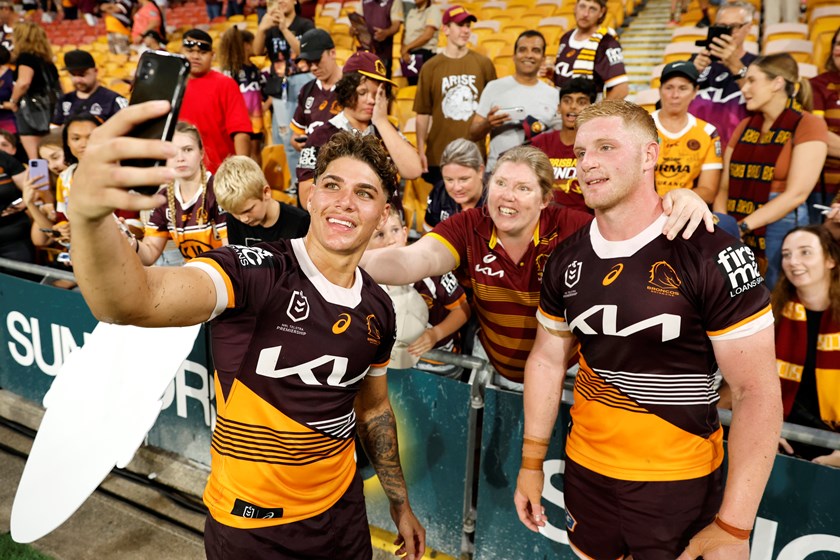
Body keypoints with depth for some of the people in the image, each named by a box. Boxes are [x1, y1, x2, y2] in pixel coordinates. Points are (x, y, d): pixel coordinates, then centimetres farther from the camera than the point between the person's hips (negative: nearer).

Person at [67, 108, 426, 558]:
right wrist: (89, 213, -62)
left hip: (343, 512, 4)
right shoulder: (253, 270, -23)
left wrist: (399, 503, 14)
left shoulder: (377, 308, -5)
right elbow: (133, 302, -42)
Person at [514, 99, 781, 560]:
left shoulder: (711, 256, -17)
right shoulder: (566, 261, -2)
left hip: (680, 484, -4)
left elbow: (758, 391, -16)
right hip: (584, 472, 4)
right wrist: (531, 463, 8)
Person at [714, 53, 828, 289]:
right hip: (738, 236, 5)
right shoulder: (744, 127, 14)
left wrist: (743, 226, -17)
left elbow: (796, 194, -12)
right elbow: (725, 186, 8)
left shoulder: (808, 125, -3)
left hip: (780, 229, -5)